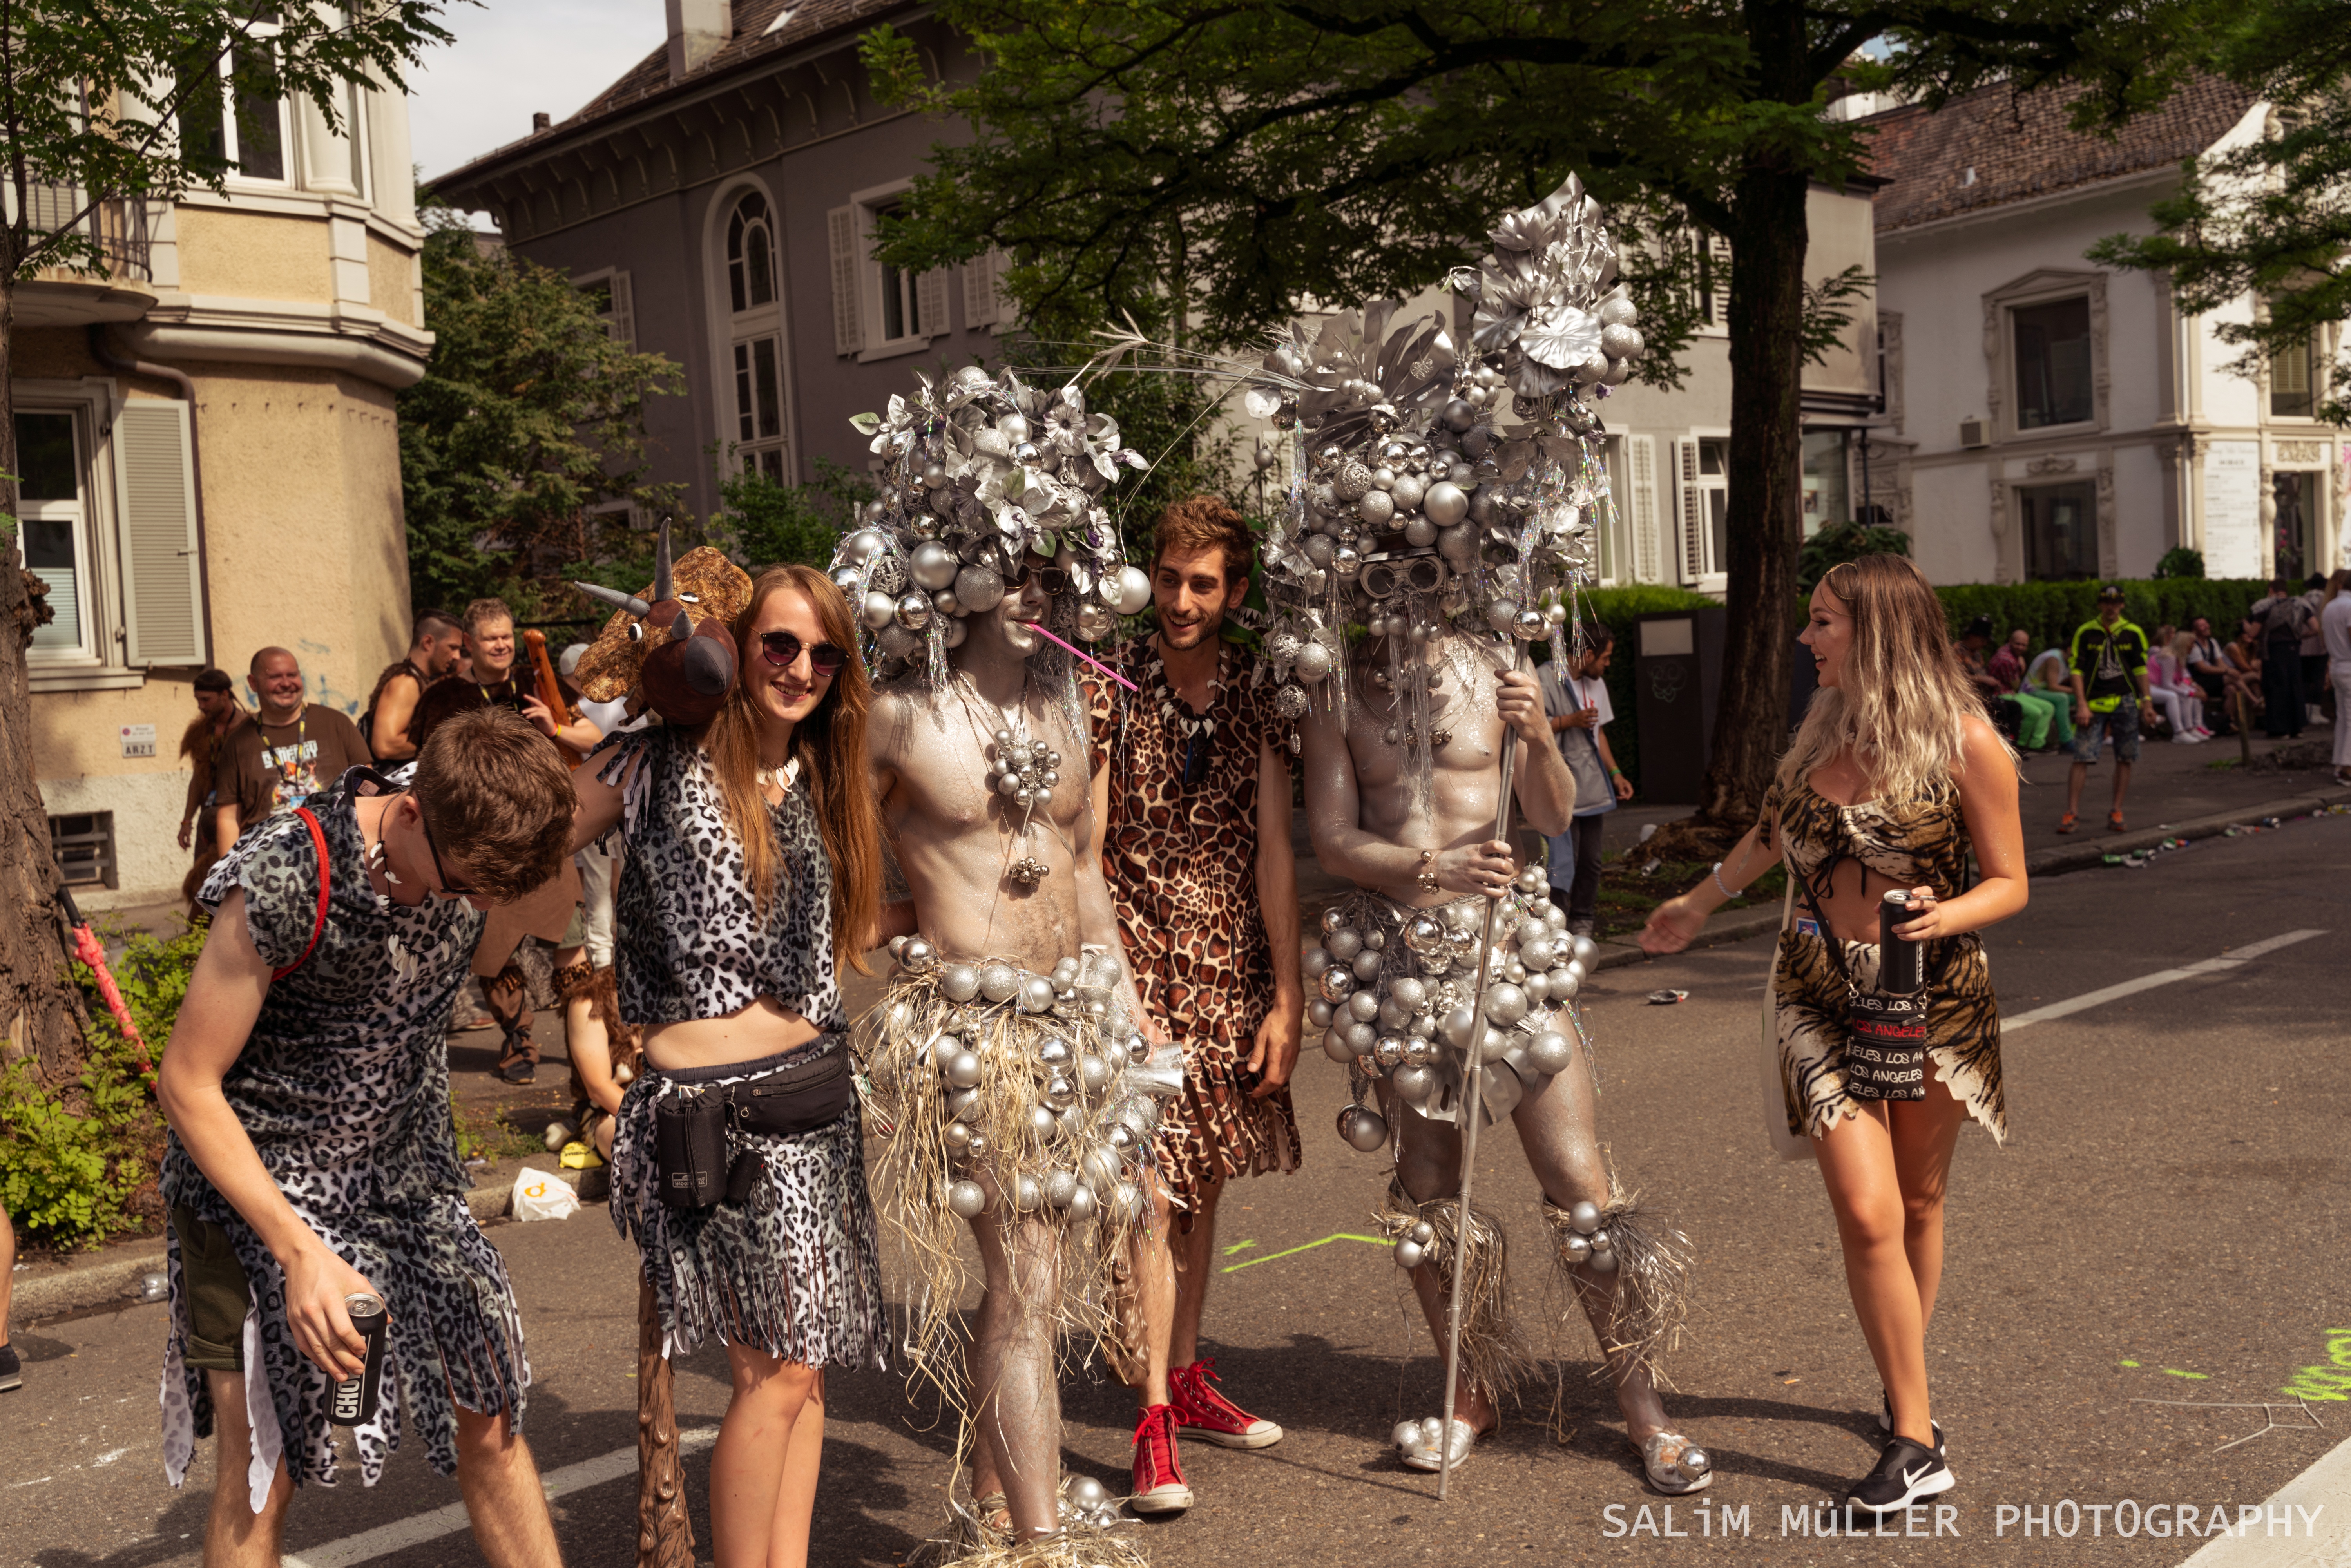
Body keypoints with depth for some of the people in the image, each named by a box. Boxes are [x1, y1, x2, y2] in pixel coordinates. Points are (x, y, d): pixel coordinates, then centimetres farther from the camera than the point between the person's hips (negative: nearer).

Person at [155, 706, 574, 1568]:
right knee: (260, 1478, -1)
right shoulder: (280, 882, -28)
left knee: (491, 1426, 6)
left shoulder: (471, 851, -12)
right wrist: (300, 1252, -25)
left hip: (404, 1174, 5)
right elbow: (187, 1085, -20)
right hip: (256, 1183, -5)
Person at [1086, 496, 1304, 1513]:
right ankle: (1154, 1421, -1)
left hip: (1231, 965, 3)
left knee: (1204, 1181, 13)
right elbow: (1085, 850, -6)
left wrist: (1285, 995, -4)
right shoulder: (1108, 688, -5)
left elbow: (1275, 849, -1)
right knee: (1153, 1183, -7)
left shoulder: (1257, 693, 2)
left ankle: (1187, 1380, 28)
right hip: (1138, 957, -3)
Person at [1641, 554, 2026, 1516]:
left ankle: (1904, 1386, 33)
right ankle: (1915, 1441, -2)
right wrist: (1701, 903, 36)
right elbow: (1776, 828, 24)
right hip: (1820, 995, 2)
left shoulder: (1966, 743, -8)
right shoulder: (1823, 730, 5)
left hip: (1935, 994, -2)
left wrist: (1945, 914, -25)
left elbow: (2008, 883, -4)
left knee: (1918, 1206, 12)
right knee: (1866, 1215, -9)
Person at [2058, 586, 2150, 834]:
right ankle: (2072, 813, -3)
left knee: (2124, 759, 3)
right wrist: (2082, 705, -7)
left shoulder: (2133, 634, 6)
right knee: (2082, 757, -8)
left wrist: (2146, 700, 7)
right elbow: (2077, 669, 0)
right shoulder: (2085, 633, 2)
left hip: (2125, 703, 2)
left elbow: (2141, 669, 12)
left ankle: (2116, 812, 13)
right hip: (2094, 704, -2)